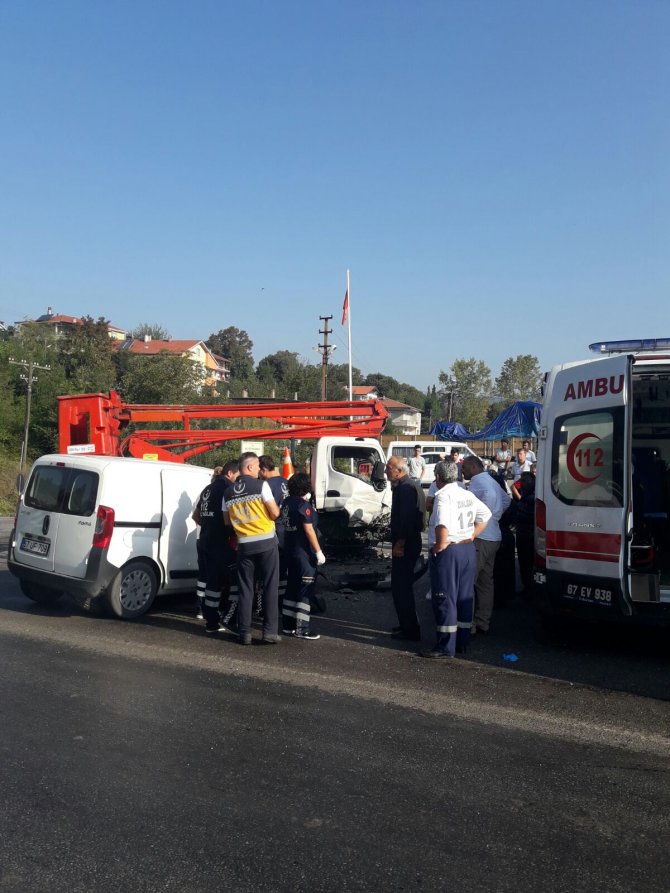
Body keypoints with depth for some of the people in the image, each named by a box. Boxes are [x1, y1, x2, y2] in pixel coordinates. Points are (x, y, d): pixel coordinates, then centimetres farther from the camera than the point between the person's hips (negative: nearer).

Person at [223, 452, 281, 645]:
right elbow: (274, 513, -8)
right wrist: (276, 508, 13)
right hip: (266, 542, -4)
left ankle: (244, 633, 9)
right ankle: (269, 632, 2)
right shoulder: (261, 485, -7)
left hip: (244, 544, 4)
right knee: (270, 587, 3)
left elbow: (227, 520, 13)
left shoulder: (228, 492, 7)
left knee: (245, 589, 9)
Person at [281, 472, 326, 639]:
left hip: (290, 550, 8)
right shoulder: (303, 505, -16)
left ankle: (287, 625, 19)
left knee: (292, 587, 15)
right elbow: (309, 530, -18)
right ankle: (301, 629, -5)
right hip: (304, 553, -8)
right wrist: (319, 552, -15)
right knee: (306, 589, -4)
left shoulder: (287, 502, 6)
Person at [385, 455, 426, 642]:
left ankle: (410, 630, 1)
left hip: (405, 544, -11)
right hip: (408, 542, 11)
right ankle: (407, 625, 28)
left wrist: (400, 543, -24)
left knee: (401, 587, -5)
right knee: (403, 586, 18)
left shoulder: (406, 487, -18)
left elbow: (407, 518, -25)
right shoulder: (409, 485, 16)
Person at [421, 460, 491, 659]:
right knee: (464, 597, 14)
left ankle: (446, 647, 1)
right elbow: (486, 515, 17)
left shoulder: (443, 496, -16)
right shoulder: (468, 495, 10)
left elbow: (442, 525, -30)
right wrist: (471, 536, 12)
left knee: (444, 599, -2)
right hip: (468, 550, 8)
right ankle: (462, 641, 21)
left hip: (447, 552, -8)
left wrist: (440, 546, -17)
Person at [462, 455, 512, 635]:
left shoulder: (478, 481, -13)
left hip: (480, 538, -10)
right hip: (493, 537, 10)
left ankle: (468, 625, -6)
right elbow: (506, 499, 27)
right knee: (486, 581, 13)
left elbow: (490, 494, -31)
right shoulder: (490, 481, 17)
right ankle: (483, 623, 19)